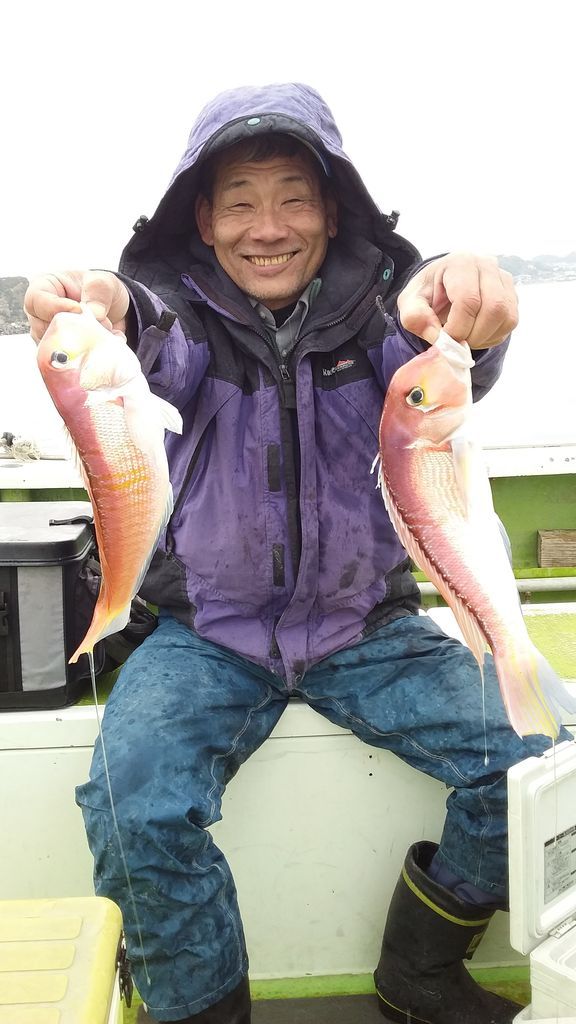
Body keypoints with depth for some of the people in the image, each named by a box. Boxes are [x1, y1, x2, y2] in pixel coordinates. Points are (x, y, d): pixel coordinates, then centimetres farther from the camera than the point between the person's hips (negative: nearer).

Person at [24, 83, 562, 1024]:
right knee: (133, 809, -24)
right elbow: (160, 352, -28)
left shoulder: (374, 300, -4)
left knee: (530, 760, -14)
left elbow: (433, 362, -26)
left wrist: (464, 310, -51)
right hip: (209, 630, -1)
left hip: (368, 625, 1)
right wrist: (106, 313, -54)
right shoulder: (184, 304, -5)